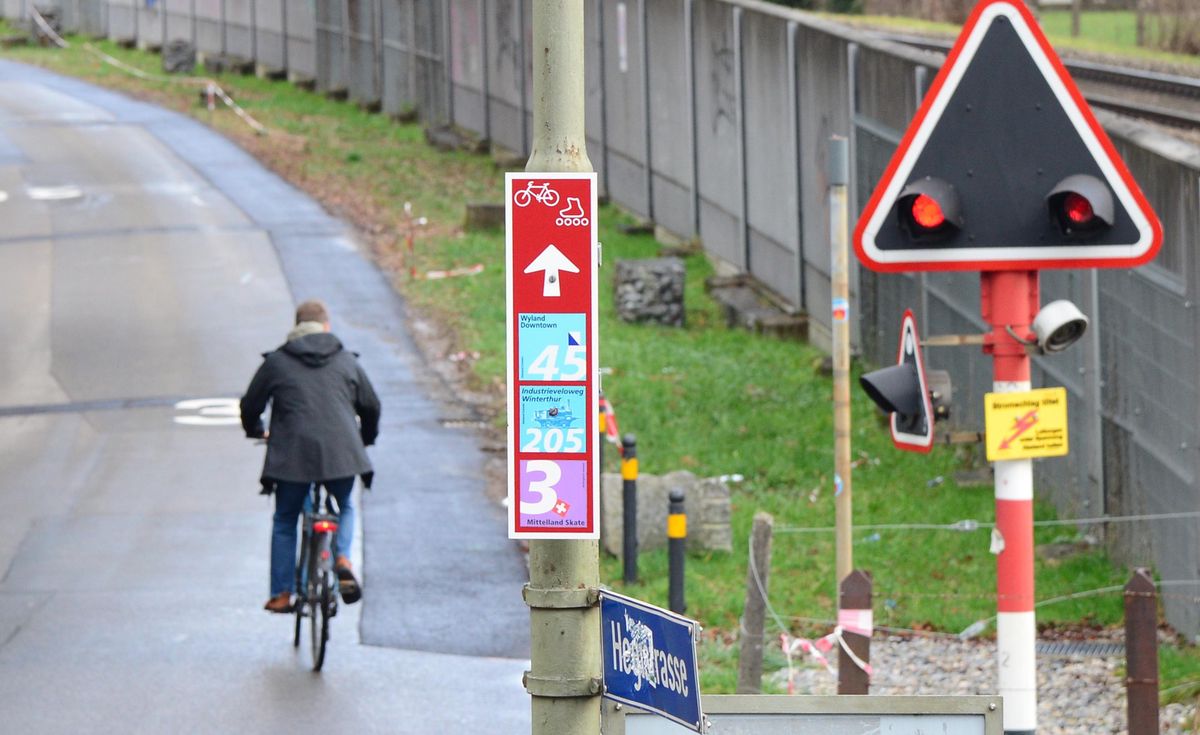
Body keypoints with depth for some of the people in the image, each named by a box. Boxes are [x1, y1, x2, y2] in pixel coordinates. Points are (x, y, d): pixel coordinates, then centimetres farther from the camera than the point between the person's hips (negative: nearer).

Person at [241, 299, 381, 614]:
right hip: (341, 454, 1)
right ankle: (342, 559, 0)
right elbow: (371, 406, 20)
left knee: (285, 522, 14)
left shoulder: (276, 362, 7)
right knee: (344, 507, 26)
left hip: (292, 455, -1)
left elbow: (250, 405, 14)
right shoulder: (347, 361, 13)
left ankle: (281, 594, 13)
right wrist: (366, 438, 40)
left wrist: (256, 431, 37)